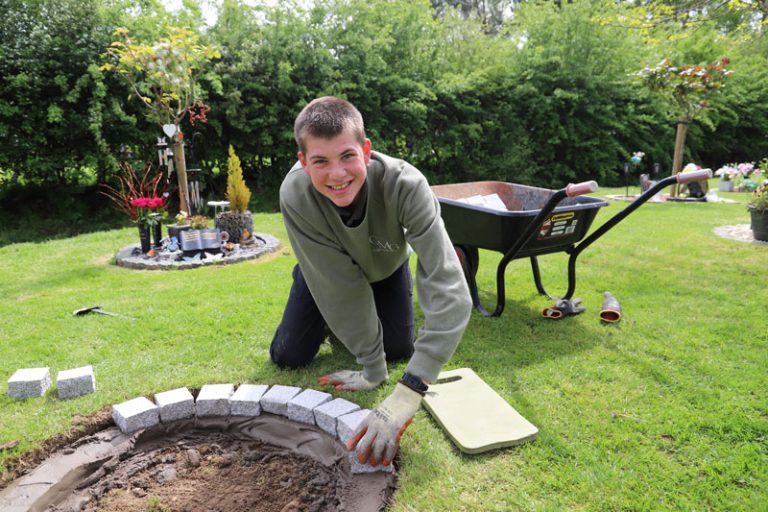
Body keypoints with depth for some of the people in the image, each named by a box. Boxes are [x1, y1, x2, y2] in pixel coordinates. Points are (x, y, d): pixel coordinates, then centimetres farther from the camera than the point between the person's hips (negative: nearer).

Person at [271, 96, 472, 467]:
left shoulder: (406, 185, -44)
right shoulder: (295, 195, -40)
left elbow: (449, 290, -49)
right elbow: (341, 283, -31)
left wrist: (407, 394, -57)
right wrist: (372, 370, -24)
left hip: (386, 264, 0)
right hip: (325, 268, 0)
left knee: (399, 349, 0)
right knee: (288, 356, -3)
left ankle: (352, 324, 29)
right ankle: (328, 320, 28)